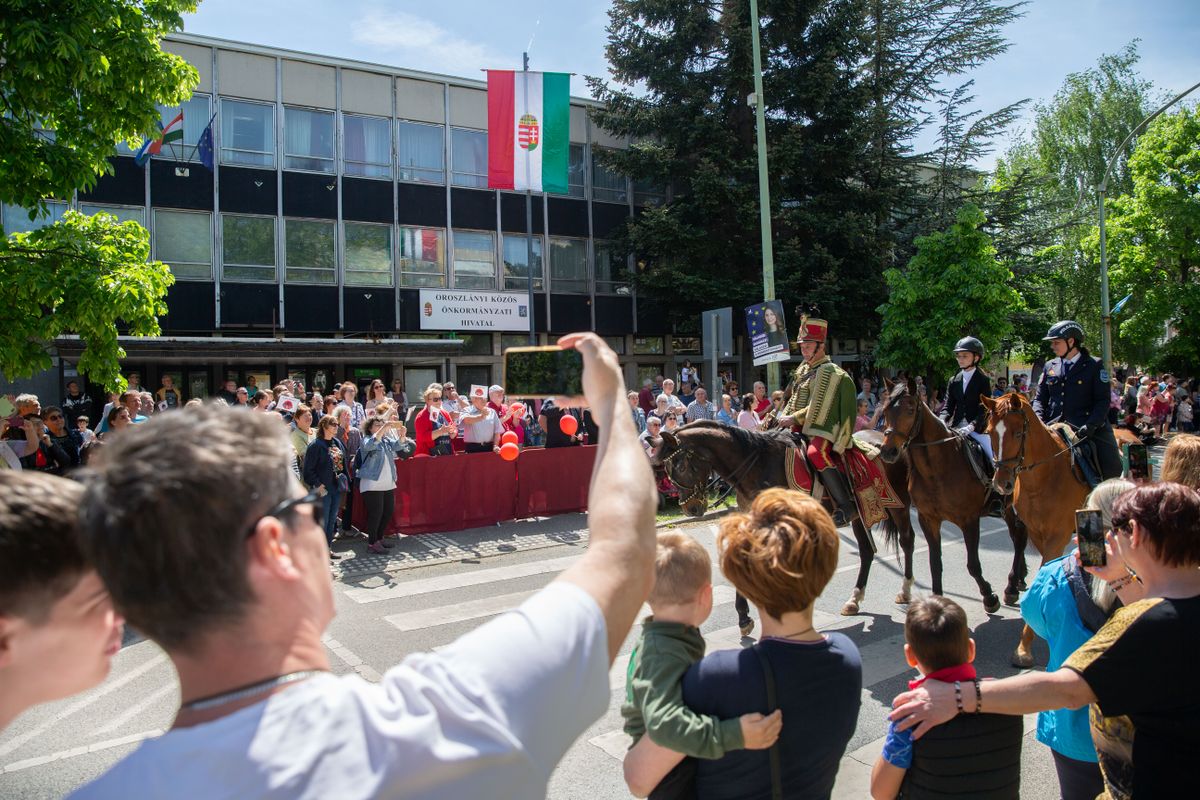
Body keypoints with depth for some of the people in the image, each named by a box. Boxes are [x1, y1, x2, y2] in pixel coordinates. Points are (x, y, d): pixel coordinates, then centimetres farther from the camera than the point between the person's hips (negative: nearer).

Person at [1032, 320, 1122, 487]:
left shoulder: (1095, 366, 2)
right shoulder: (1050, 366, 13)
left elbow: (1103, 401, -4)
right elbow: (1040, 398, 13)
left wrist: (1090, 425, -19)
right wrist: (1039, 420, -7)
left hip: (1089, 431, -3)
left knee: (1112, 473, -9)